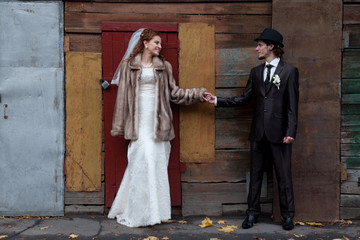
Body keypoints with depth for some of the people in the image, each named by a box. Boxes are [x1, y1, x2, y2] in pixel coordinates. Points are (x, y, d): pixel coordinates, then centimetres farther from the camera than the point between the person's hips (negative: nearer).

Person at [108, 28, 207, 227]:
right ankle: (137, 213, 3)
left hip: (158, 122, 3)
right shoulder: (129, 65, 7)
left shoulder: (163, 67, 14)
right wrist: (120, 126, 3)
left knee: (157, 163, 1)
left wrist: (198, 94, 7)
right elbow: (123, 96, 5)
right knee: (142, 162, -8)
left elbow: (174, 92, 15)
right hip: (139, 121, -2)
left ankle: (154, 211, 11)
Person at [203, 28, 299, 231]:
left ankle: (288, 216, 18)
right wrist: (217, 100, 6)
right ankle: (252, 213, 22)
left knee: (284, 175, 4)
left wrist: (291, 132, -13)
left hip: (279, 132, -4)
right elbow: (244, 99, 12)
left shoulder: (289, 71, -2)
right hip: (259, 132, 5)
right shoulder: (256, 72, 12)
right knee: (256, 174, 11)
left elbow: (292, 105, -6)